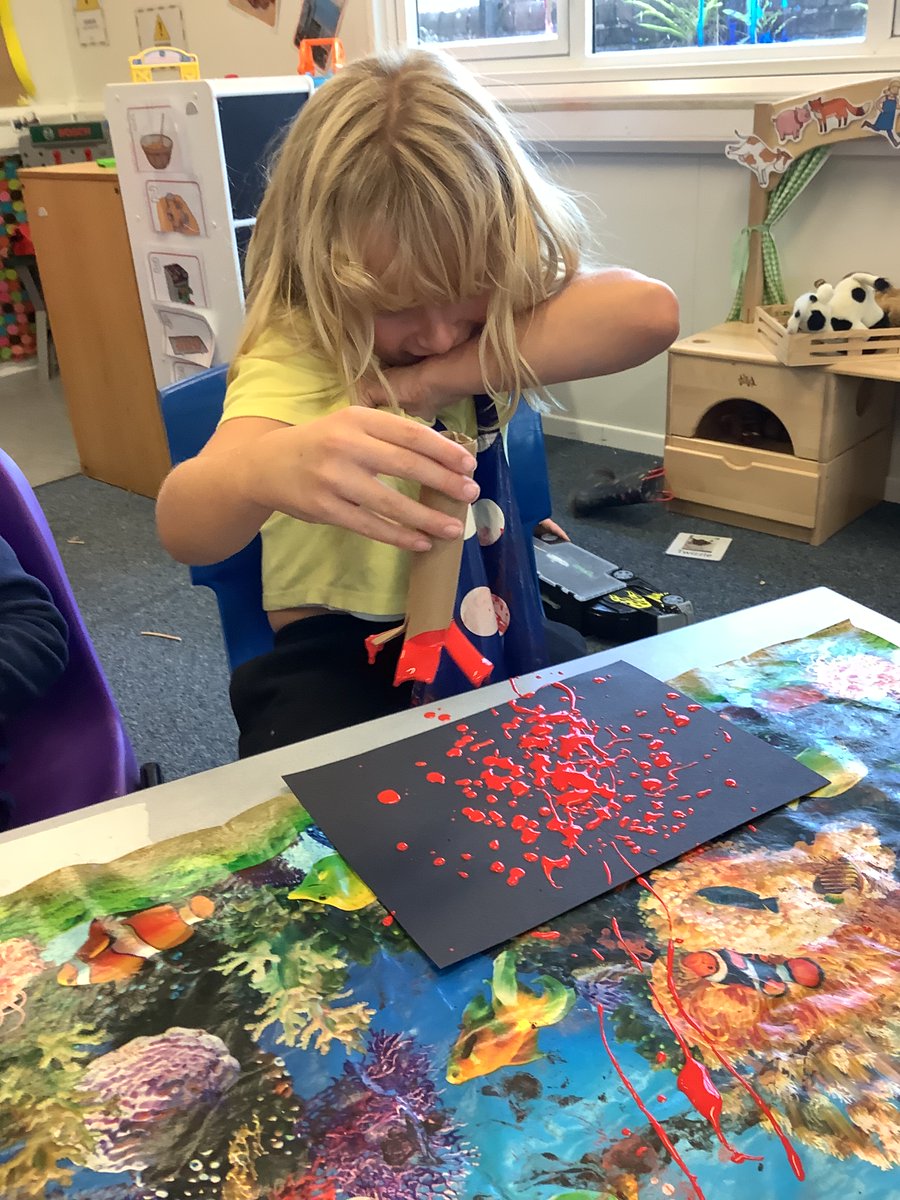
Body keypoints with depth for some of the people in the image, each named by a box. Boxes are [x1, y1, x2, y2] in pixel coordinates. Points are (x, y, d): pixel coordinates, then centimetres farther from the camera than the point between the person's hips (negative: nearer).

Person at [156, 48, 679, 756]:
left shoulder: (503, 300, -6)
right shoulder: (296, 350, -18)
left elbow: (650, 312, -27)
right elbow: (183, 526, -35)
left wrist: (433, 379, -29)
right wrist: (265, 470, -59)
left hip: (491, 619, 4)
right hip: (342, 647, -4)